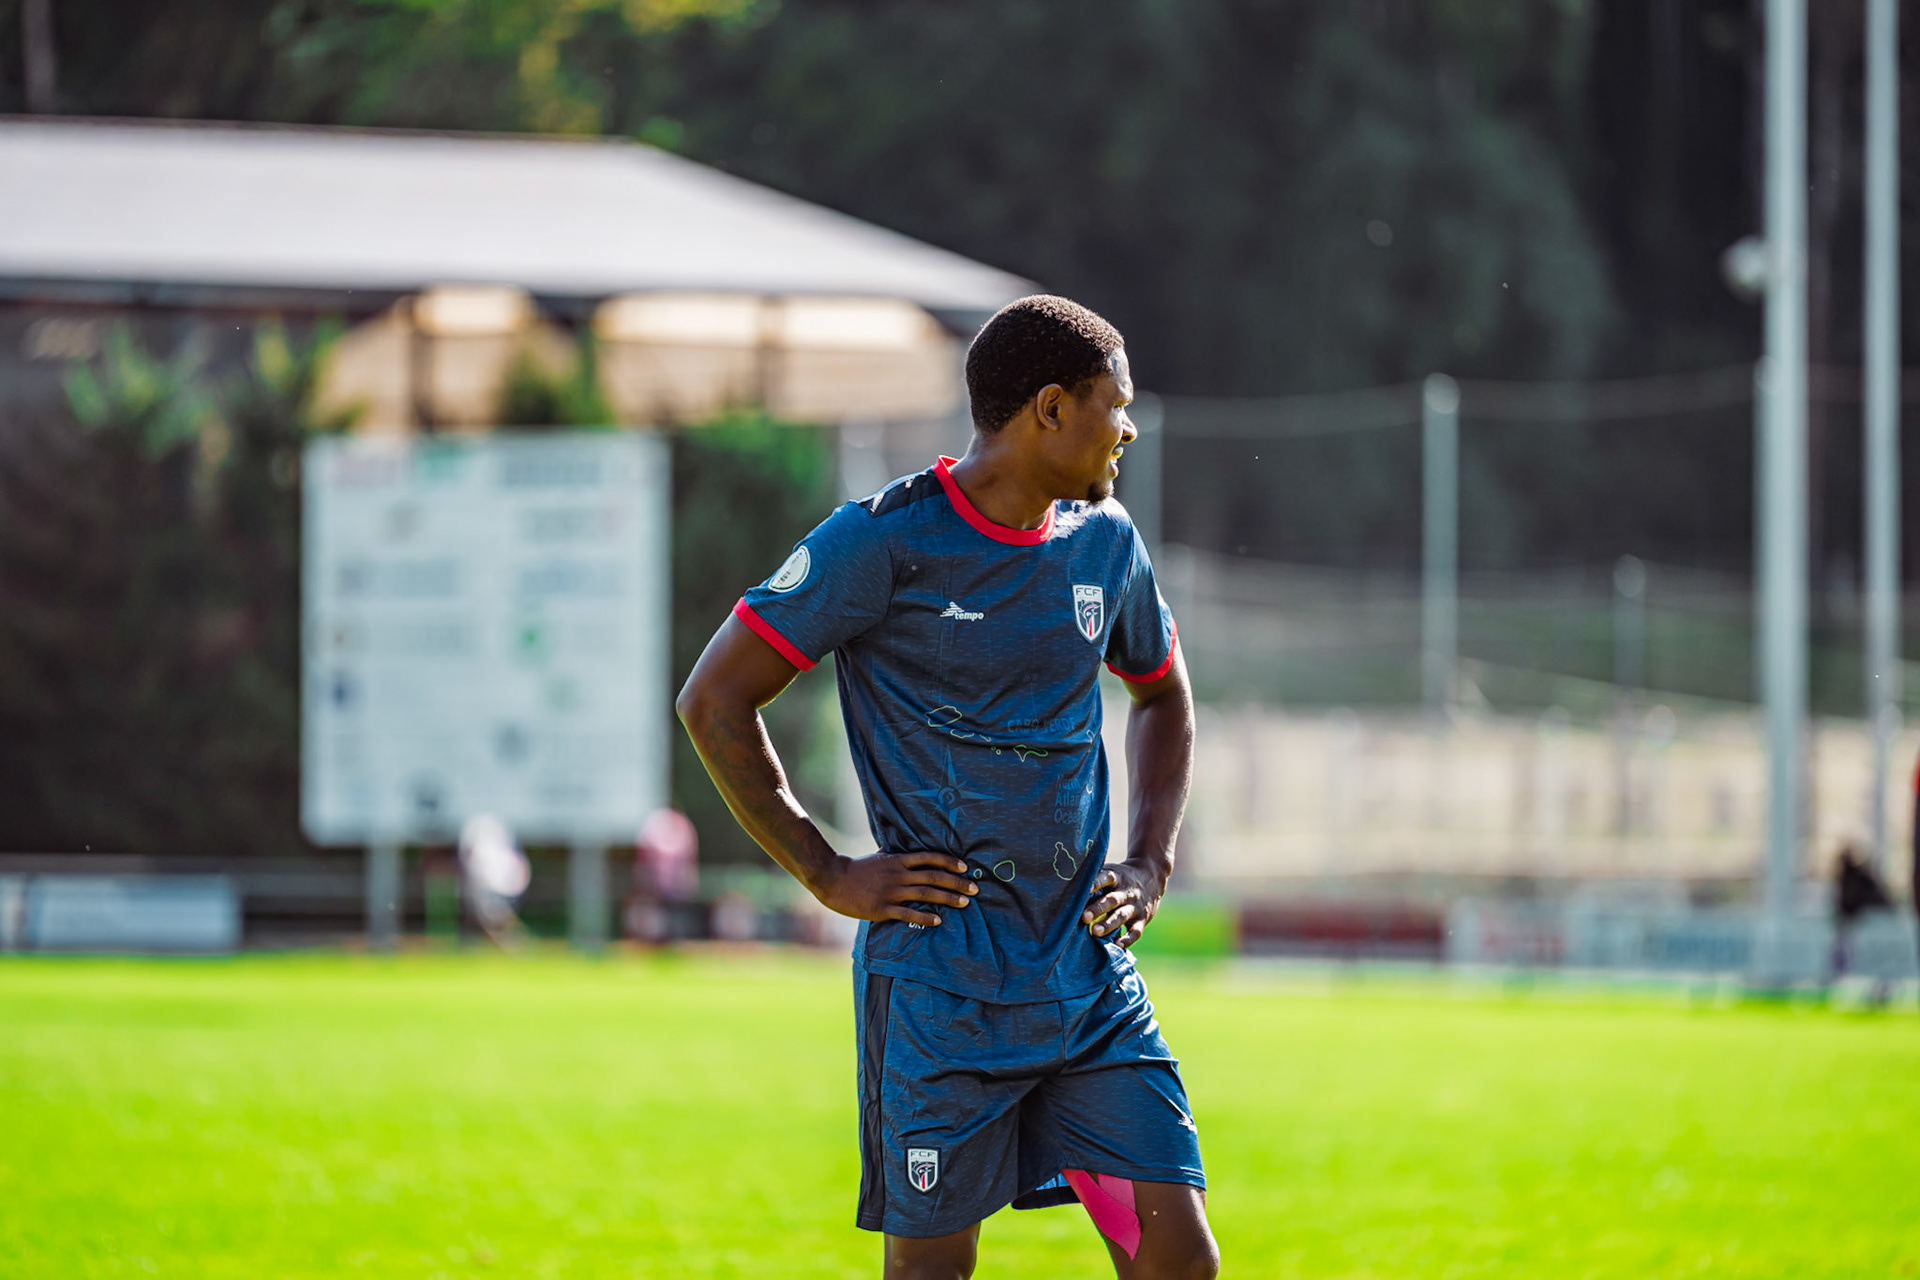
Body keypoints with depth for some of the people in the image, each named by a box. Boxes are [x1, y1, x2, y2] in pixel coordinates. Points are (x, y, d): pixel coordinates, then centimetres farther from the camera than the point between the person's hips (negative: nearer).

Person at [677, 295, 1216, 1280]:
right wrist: (827, 875, -8)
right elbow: (714, 700, -7)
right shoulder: (885, 542, -9)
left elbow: (1162, 697, 29)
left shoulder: (1104, 544, 10)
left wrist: (1149, 862, 13)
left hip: (1091, 975, 5)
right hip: (941, 982, -5)